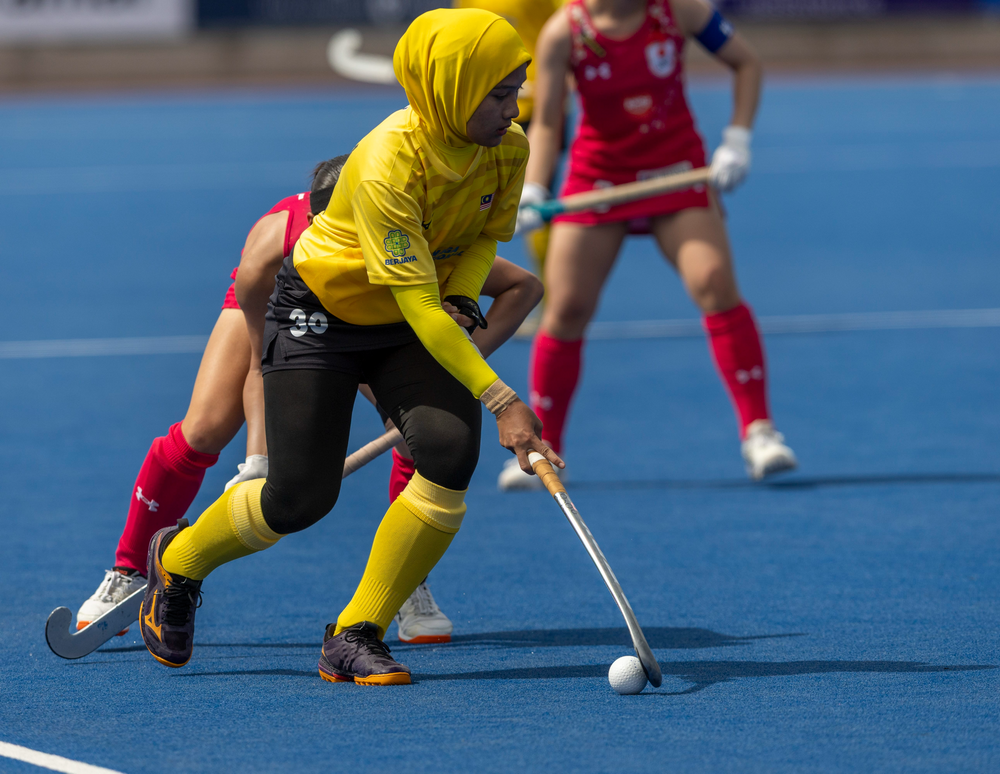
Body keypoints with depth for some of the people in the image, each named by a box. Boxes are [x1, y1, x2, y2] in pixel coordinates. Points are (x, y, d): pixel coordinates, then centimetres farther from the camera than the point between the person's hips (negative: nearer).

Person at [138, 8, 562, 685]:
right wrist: (502, 400, -39)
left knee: (451, 449, -21)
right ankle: (178, 560, 25)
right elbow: (418, 305, -35)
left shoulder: (508, 151, -13)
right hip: (321, 315, -5)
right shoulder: (387, 164, -34)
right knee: (301, 497, -9)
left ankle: (356, 637, -9)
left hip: (412, 326, 5)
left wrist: (463, 299, -14)